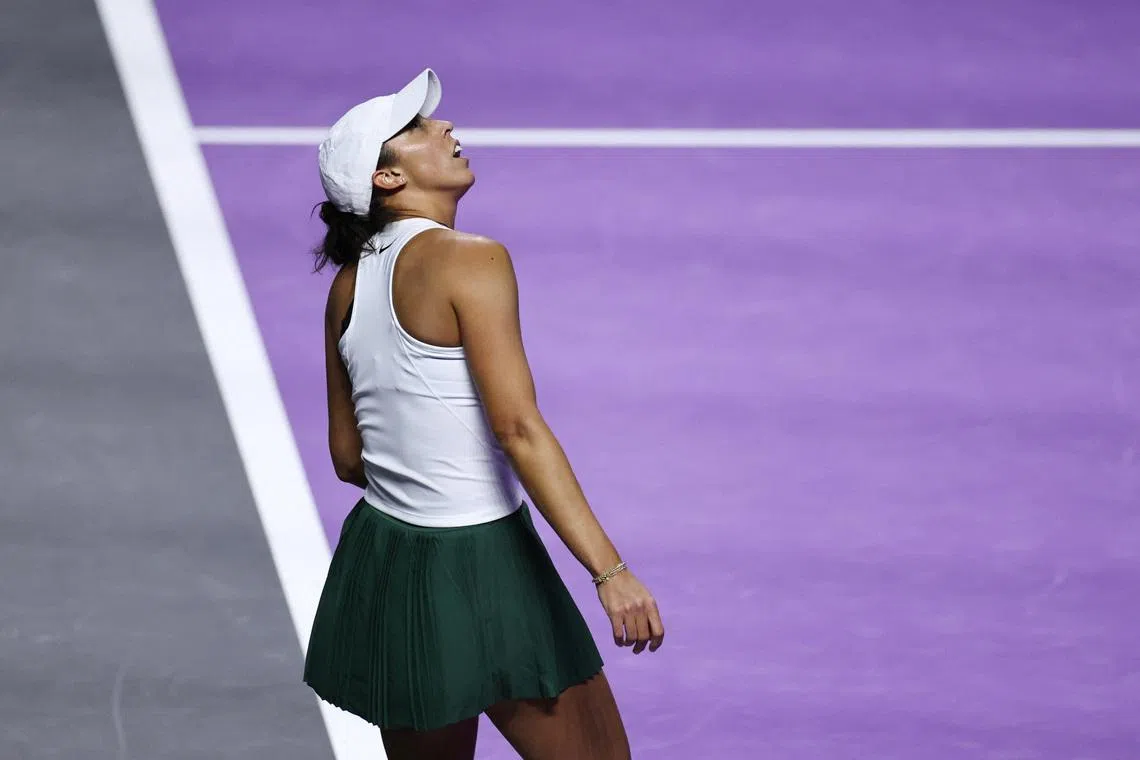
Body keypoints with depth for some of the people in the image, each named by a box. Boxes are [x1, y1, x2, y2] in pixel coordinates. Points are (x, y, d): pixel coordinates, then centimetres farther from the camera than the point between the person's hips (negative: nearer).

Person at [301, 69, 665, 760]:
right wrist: (610, 571, -26)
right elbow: (519, 428, -23)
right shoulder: (471, 261, -15)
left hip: (381, 559, 8)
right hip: (477, 571, -8)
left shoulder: (349, 282, 8)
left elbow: (348, 455, 13)